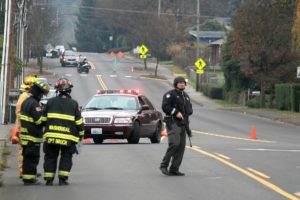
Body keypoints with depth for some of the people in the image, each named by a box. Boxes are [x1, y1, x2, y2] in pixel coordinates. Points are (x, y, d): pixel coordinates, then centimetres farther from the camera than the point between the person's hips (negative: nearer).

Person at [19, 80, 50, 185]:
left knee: (28, 158, 15)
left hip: (25, 134, 10)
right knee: (32, 158, -6)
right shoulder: (34, 104, -18)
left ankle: (27, 177, 21)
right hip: (33, 137, -10)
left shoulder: (26, 102, 15)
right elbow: (40, 119, -22)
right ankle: (29, 179, -5)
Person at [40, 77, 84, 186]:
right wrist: (81, 133, 13)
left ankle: (49, 179, 8)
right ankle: (63, 178, -1)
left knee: (50, 157, 10)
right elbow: (79, 121, 1)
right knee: (66, 157, 8)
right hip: (68, 137, -1)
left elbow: (43, 119, 8)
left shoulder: (50, 102, 4)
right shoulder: (73, 104, -1)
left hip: (51, 136, 1)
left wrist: (46, 127, 25)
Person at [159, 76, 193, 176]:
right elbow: (165, 106, -14)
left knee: (181, 146, 3)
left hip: (182, 124, 8)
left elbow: (190, 109, 24)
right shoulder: (170, 94, -4)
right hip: (173, 123, -8)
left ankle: (174, 169, 6)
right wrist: (176, 112, -19)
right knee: (175, 143, -20)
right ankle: (164, 165, -10)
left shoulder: (186, 96, 20)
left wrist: (185, 113, 3)